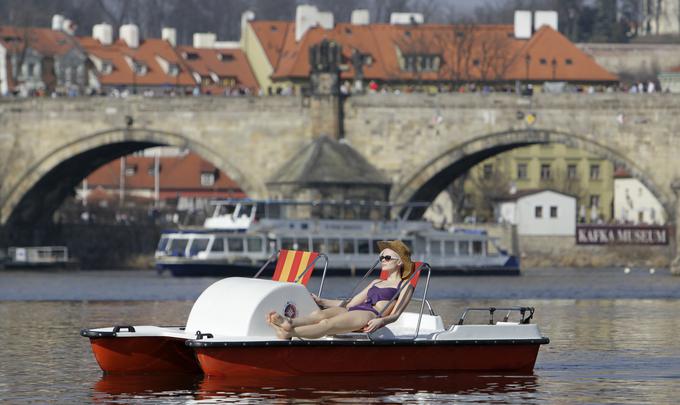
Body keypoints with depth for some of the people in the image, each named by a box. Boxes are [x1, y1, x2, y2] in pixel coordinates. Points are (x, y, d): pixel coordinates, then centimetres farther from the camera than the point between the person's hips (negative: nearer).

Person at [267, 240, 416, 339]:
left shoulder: (405, 286, 15)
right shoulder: (376, 283, 38)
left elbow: (395, 315, -1)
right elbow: (350, 303, 33)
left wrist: (381, 321, -24)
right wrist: (320, 301, 26)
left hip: (369, 317, -7)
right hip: (351, 312, 7)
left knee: (328, 323, -35)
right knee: (320, 314, -29)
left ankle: (288, 333, -60)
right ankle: (289, 322, -60)